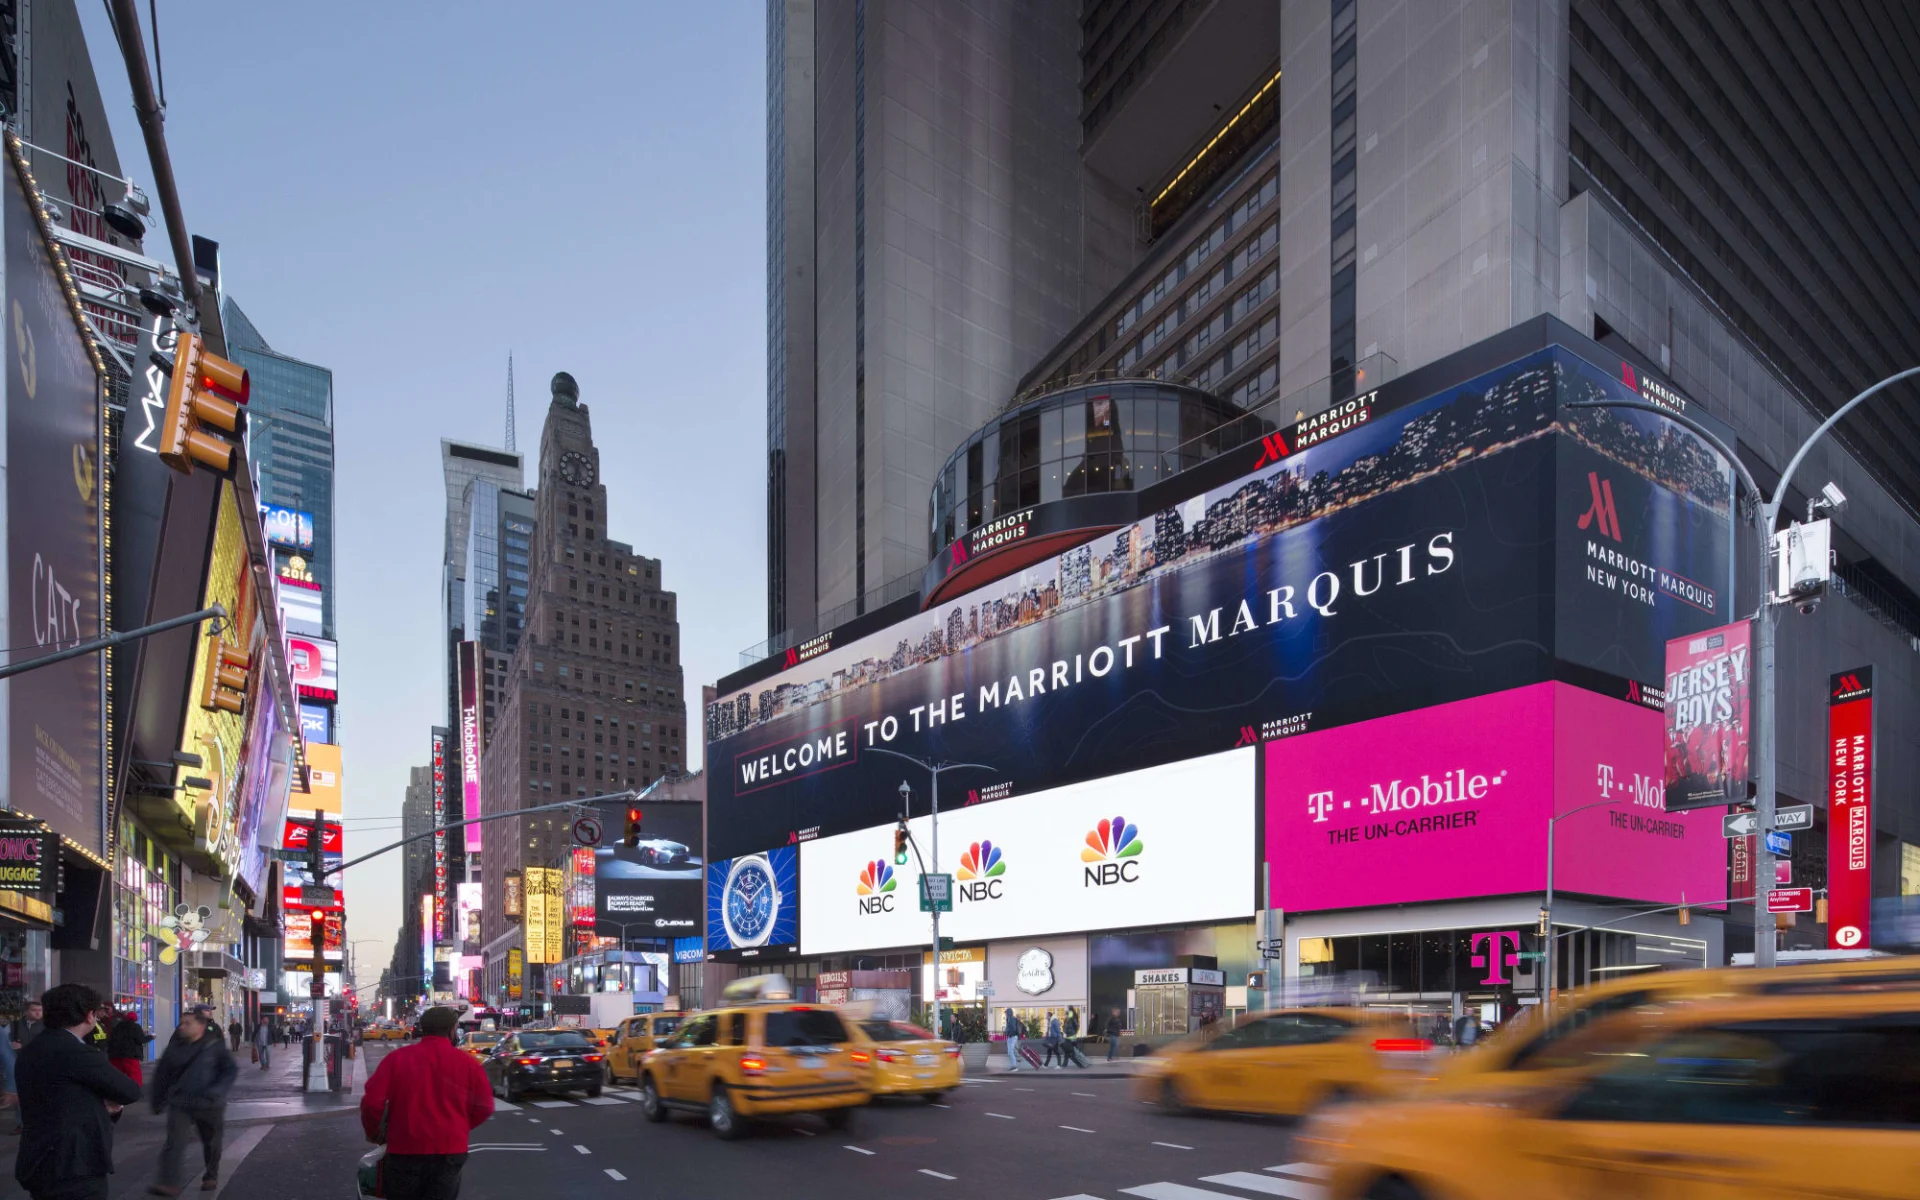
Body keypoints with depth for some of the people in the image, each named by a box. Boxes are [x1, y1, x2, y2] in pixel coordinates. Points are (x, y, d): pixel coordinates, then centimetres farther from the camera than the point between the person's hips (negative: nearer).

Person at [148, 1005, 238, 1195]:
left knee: (211, 1143, 15)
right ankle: (168, 1184, -19)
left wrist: (217, 1091, -26)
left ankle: (211, 1177, 35)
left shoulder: (216, 1046, -12)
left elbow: (231, 1070, -12)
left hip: (209, 1105, -1)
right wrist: (157, 1099, 12)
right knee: (174, 1142, -16)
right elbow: (162, 1074, 8)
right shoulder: (176, 1047, -2)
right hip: (180, 1104, 2)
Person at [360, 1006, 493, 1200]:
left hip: (405, 1150, 0)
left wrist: (374, 1133, 13)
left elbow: (372, 1102, -5)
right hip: (450, 1151, 0)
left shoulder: (397, 1058, -2)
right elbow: (484, 1108, 0)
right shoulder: (469, 1064, -2)